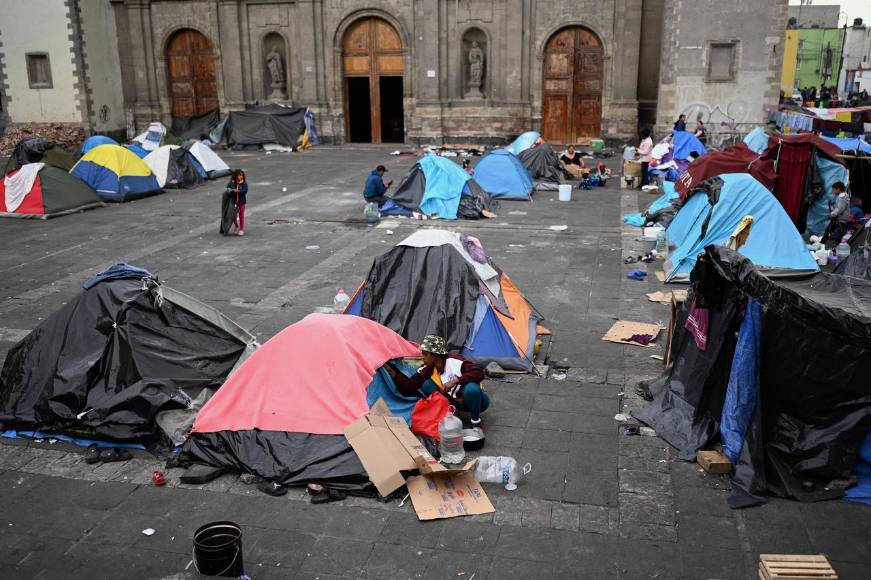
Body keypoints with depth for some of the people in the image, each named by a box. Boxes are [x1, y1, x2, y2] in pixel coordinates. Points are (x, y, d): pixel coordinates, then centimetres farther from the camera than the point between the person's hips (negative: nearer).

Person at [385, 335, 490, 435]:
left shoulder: (454, 361, -26)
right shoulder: (427, 370, -9)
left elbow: (479, 373, -35)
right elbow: (408, 388, -11)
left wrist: (455, 380, -40)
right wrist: (393, 372, -22)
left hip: (474, 400, -5)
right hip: (457, 402, 5)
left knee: (471, 388, -41)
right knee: (427, 384, -13)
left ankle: (476, 424, -16)